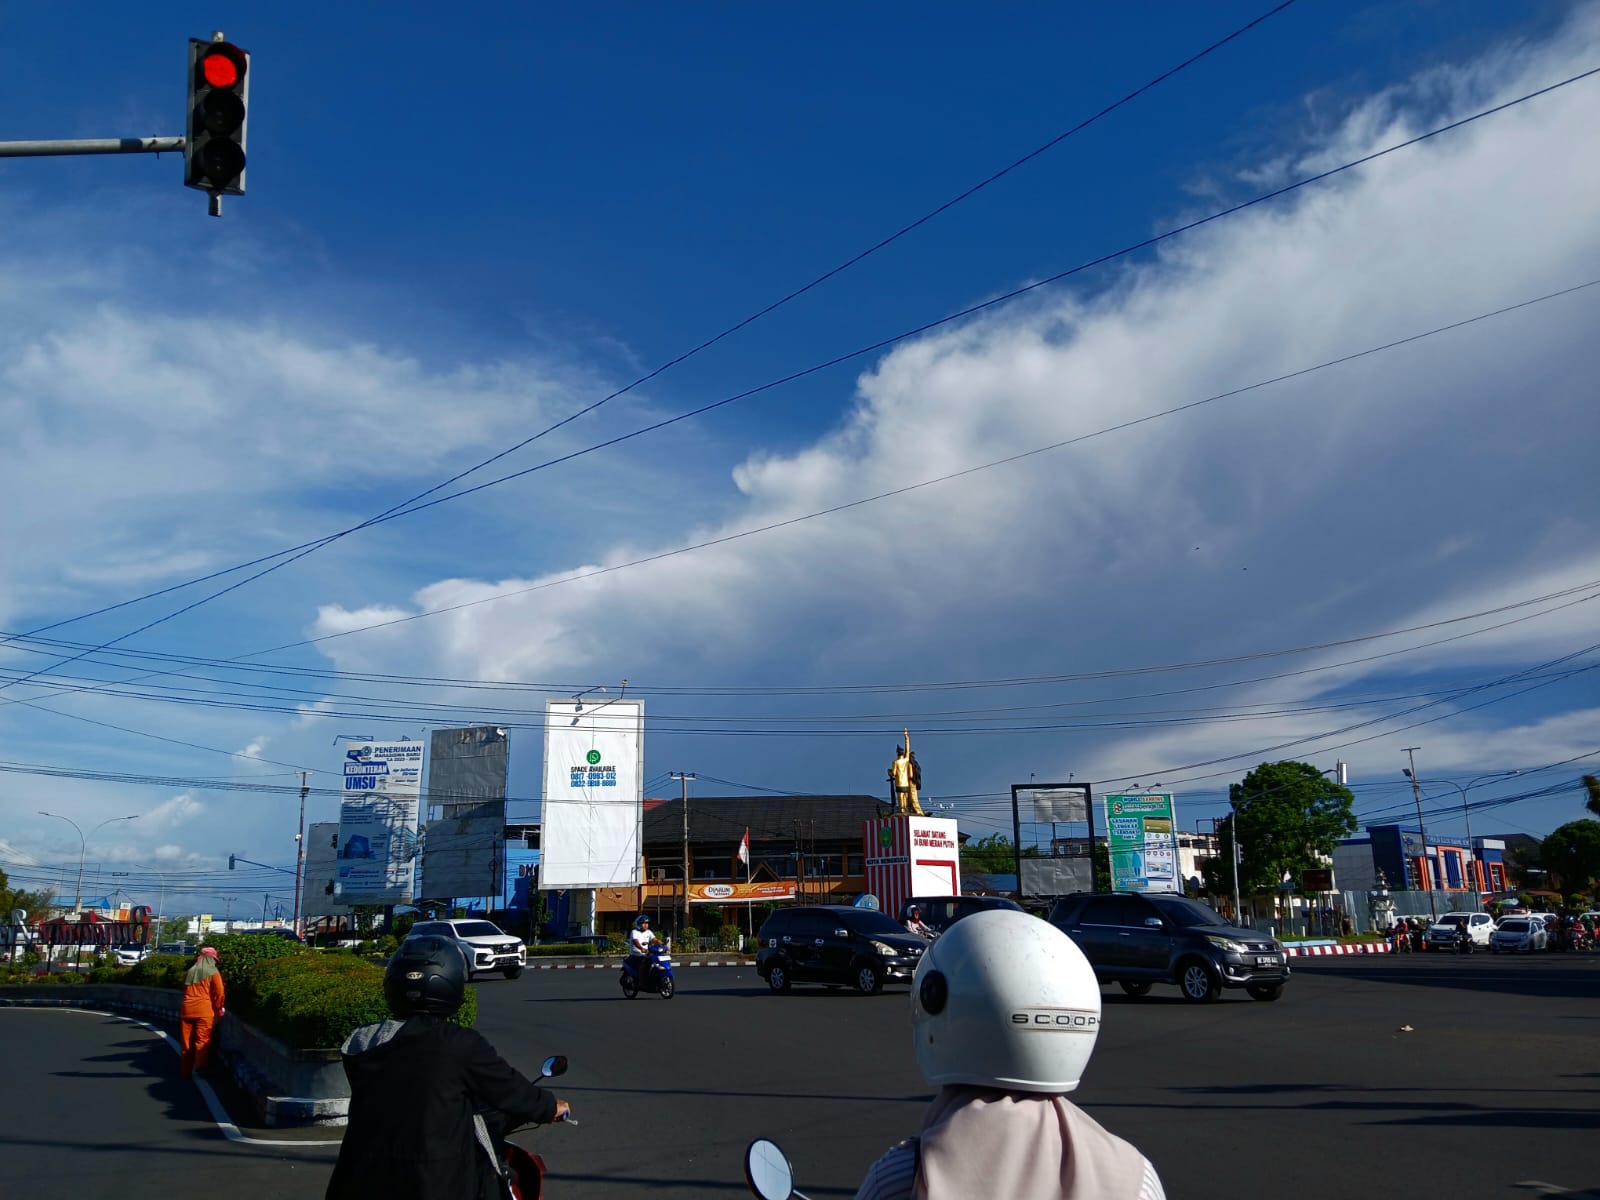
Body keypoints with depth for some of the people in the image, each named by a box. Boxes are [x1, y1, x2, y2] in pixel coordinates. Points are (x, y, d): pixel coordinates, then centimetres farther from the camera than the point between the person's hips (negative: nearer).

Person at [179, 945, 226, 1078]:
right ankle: (201, 1067, -9)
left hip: (187, 1009, 4)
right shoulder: (213, 972, 2)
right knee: (202, 1040, -2)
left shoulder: (189, 972, 17)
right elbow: (220, 992, -4)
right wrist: (218, 1008, 8)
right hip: (204, 1010, -4)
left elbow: (185, 990, 19)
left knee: (186, 1041, 10)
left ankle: (185, 1071, 16)